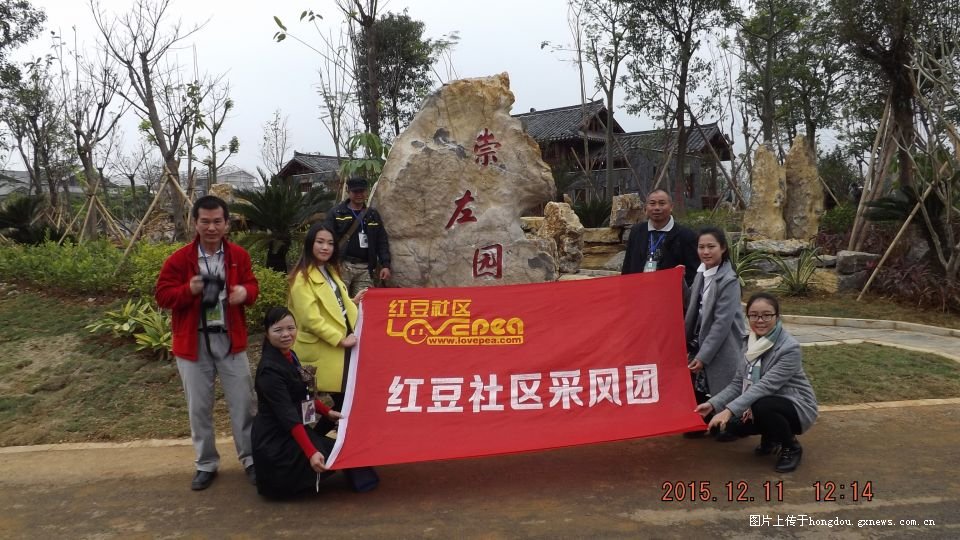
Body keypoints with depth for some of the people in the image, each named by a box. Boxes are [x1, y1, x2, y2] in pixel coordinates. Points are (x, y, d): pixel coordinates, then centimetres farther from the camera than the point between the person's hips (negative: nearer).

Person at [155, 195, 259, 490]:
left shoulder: (239, 255, 0)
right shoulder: (179, 259, -6)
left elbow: (252, 285, 9)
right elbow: (162, 295, -5)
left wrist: (245, 291, -15)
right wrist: (188, 290, -25)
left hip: (230, 340, 1)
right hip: (193, 342, -1)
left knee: (242, 402, 7)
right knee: (199, 407, 9)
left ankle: (251, 458, 22)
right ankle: (206, 464, 25)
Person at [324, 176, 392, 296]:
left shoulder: (373, 215, 17)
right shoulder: (336, 213, 5)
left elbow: (382, 241, 16)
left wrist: (385, 265, 5)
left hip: (365, 268, 3)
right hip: (342, 265, -3)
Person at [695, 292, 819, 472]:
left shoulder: (790, 348, -24)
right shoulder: (752, 343, -2)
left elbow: (765, 386, -32)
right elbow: (738, 382, -1)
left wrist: (729, 410, -40)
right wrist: (713, 404, -16)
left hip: (796, 407, -6)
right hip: (767, 405, 6)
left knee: (762, 407, -35)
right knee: (733, 424, -17)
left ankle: (791, 448, -6)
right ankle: (771, 436, 15)